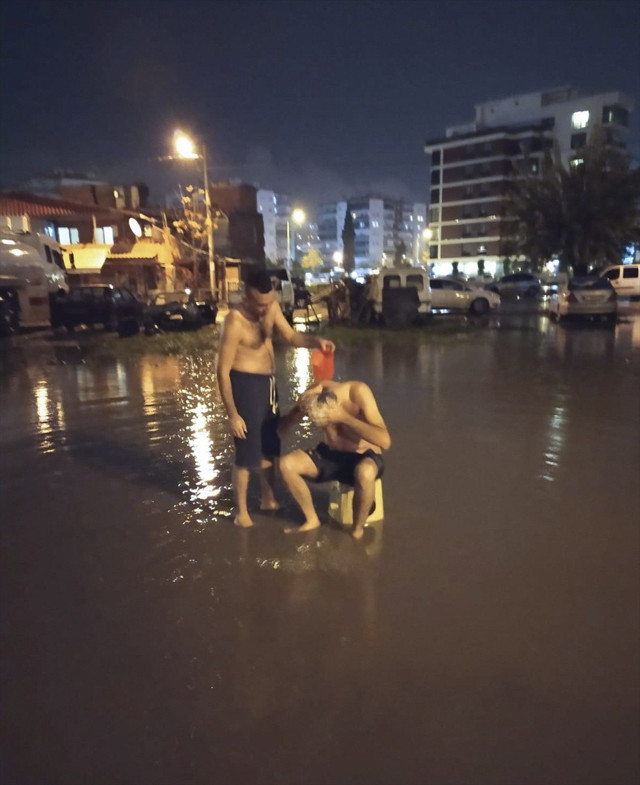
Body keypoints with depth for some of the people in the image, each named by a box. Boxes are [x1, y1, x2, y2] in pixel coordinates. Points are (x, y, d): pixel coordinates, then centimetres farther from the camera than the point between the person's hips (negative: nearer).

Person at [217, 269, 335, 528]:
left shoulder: (271, 306, -3)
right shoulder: (235, 322, -23)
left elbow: (291, 336, 9)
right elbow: (223, 371, -19)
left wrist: (315, 341, -13)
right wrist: (232, 414, -20)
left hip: (268, 382, 8)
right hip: (246, 384, -8)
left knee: (271, 446, 19)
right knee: (247, 453, 0)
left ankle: (267, 499, 39)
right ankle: (241, 512, 18)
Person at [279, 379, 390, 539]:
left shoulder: (358, 392, -29)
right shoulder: (312, 394, -17)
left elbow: (385, 441, -37)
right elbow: (282, 425, -8)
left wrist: (345, 417, -40)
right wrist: (300, 410, -28)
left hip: (363, 457, -4)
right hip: (331, 454, 5)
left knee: (364, 473, -40)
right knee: (286, 464, -16)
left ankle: (357, 529, -13)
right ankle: (312, 520, 3)